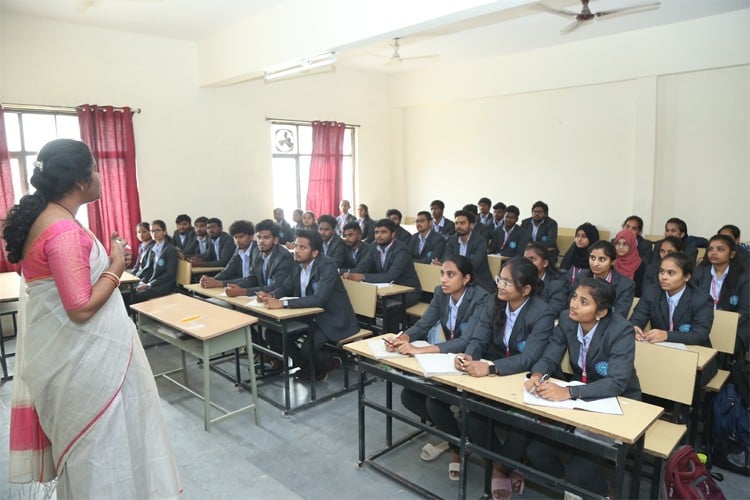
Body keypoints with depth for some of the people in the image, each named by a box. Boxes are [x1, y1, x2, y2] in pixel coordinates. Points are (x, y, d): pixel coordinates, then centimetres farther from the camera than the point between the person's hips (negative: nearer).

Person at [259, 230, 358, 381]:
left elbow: (319, 299, -33)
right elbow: (286, 287, 12)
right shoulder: (299, 265, 1)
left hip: (333, 321, -8)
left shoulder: (327, 265, -22)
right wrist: (271, 295, -11)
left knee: (307, 348, -27)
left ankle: (331, 363, 8)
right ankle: (308, 367, 15)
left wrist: (283, 303, -36)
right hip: (310, 317, 8)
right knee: (274, 334, -3)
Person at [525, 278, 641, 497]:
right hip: (581, 399, 5)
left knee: (578, 470, -18)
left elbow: (616, 383, -32)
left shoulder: (621, 331, -24)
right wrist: (537, 376, -29)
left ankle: (599, 493, 18)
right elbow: (549, 358, -5)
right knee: (536, 451, -10)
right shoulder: (566, 319, -9)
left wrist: (568, 392, -43)